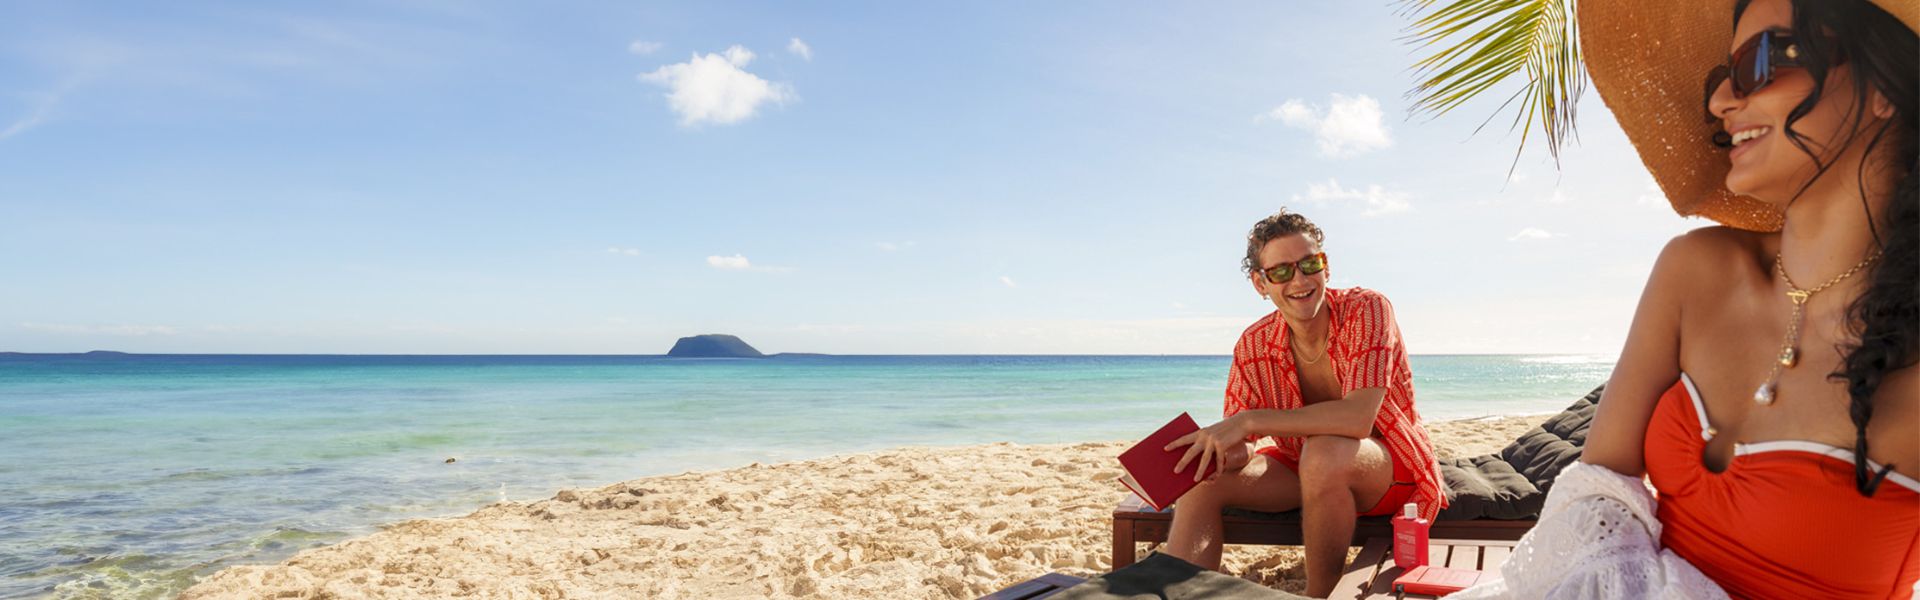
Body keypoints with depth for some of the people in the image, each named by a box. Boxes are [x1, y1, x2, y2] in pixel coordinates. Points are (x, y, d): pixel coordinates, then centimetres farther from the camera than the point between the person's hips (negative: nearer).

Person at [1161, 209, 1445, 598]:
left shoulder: (1366, 310, -22)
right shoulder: (1253, 346, -9)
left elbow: (1358, 418, -35)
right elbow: (1238, 453, -9)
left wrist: (1250, 421, -35)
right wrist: (1216, 449, -33)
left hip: (1391, 470, -4)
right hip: (1307, 470, 5)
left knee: (1323, 452, -36)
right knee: (1203, 479, -14)